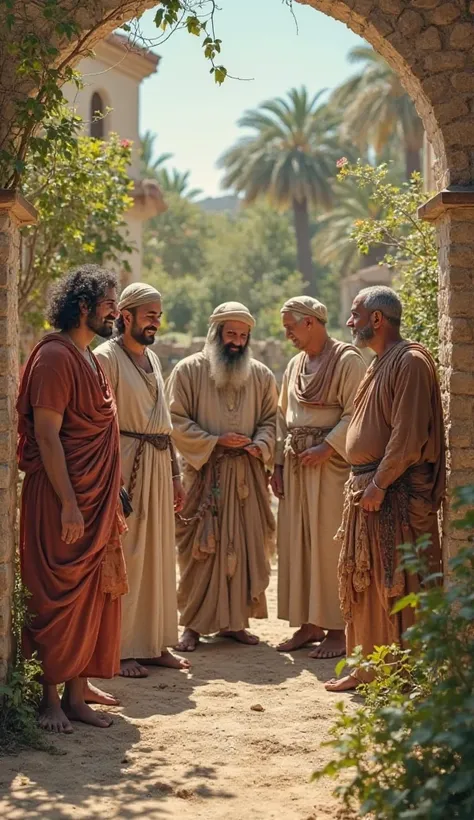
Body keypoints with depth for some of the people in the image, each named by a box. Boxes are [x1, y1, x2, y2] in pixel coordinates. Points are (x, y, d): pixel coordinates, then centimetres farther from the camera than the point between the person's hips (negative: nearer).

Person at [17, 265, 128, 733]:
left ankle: (77, 693, 19)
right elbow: (47, 435, -18)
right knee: (60, 599, -4)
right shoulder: (55, 357, -13)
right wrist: (69, 504, -22)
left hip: (96, 502, 9)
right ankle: (50, 699, 5)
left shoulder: (90, 360, 16)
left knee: (94, 597, 11)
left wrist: (112, 505, 20)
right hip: (63, 501, -9)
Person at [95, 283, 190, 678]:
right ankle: (120, 649, 1)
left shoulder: (152, 359, 17)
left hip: (158, 464, 8)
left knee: (159, 556, 10)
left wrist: (175, 474, 20)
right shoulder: (107, 357, -7)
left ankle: (154, 643, 18)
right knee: (125, 558, -6)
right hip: (126, 464, -8)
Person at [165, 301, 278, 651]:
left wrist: (261, 444, -9)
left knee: (246, 547, 4)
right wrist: (216, 441, -13)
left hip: (247, 474, 4)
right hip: (204, 473, -3)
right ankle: (194, 624, 4)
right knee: (201, 548, -3)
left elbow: (270, 418, 13)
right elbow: (176, 420, -5)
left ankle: (234, 620, 13)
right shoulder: (190, 370, -1)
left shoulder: (261, 375, 10)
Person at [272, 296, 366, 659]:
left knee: (329, 544, -5)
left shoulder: (347, 360, -8)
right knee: (297, 543, 7)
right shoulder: (295, 365, 15)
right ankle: (310, 623, 15)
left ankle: (337, 629, 2)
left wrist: (325, 448, -19)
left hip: (330, 464, -7)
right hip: (296, 463, 7)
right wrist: (279, 464, 10)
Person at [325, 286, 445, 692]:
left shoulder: (410, 361, -14)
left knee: (397, 583, -5)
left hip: (397, 492, -10)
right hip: (367, 488, 10)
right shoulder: (381, 363, 17)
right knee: (364, 581, 12)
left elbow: (409, 434, -20)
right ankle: (368, 666, 20)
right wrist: (362, 482, 13)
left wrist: (379, 484, -20)